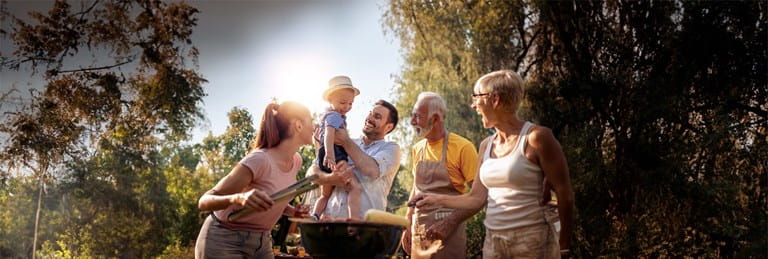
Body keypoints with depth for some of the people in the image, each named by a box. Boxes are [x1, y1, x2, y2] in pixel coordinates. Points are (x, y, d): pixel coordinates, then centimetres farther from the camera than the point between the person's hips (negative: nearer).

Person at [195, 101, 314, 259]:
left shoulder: (296, 160, -2)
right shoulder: (260, 159, -26)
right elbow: (204, 201, -25)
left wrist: (290, 211, -4)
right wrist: (238, 198, -44)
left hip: (261, 242, 7)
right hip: (225, 241, -7)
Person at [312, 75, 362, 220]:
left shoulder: (327, 115, 24)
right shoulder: (334, 116, -8)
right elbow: (329, 133, -26)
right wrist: (329, 154, -39)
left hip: (324, 160, 10)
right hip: (335, 158, -10)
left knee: (325, 196, 21)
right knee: (354, 188, -20)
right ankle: (354, 221, -34)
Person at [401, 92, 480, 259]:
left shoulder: (462, 147, -10)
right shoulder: (417, 149, 9)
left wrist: (450, 223, -18)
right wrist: (408, 226, 13)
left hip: (447, 231, -5)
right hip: (419, 231, 6)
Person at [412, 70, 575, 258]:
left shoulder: (535, 138, -11)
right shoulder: (486, 146, 8)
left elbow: (564, 194, -8)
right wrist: (438, 200, 3)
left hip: (532, 242, -6)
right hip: (492, 242, 6)